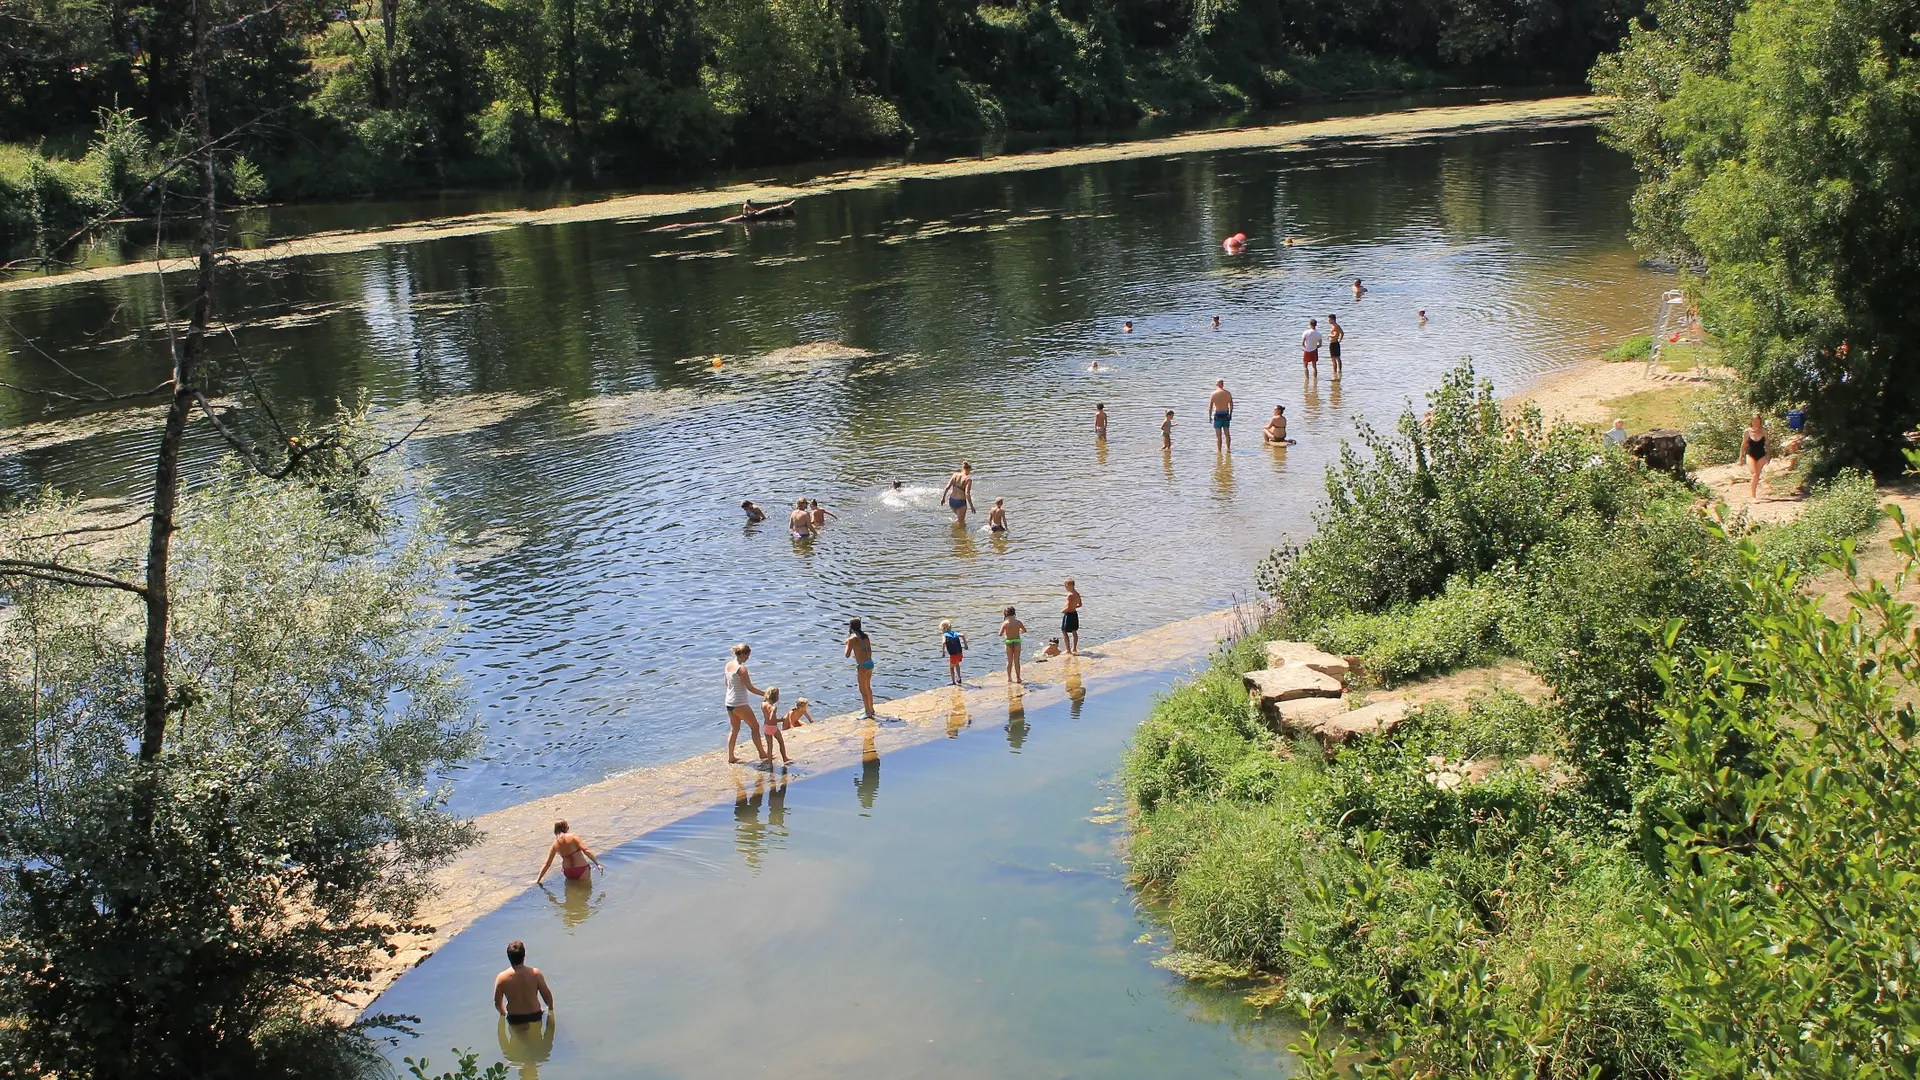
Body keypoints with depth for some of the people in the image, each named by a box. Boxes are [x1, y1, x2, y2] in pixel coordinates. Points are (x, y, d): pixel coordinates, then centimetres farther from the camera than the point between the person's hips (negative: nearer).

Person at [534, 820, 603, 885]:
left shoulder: (555, 845, 0)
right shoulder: (572, 837, -12)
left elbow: (546, 864, 3)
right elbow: (586, 851, -17)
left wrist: (538, 880, 11)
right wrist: (597, 864, -14)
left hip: (568, 873, 5)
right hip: (581, 869, -5)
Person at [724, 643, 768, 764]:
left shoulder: (728, 665, 3)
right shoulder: (741, 669, -21)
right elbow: (750, 688, -21)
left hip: (729, 702, 8)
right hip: (740, 704, -8)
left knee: (734, 729, 18)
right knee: (755, 727, 8)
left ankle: (730, 757, 21)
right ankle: (762, 754, 17)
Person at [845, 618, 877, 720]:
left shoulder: (852, 639, -14)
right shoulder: (865, 636, 7)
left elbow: (847, 655, -10)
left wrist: (847, 644, 6)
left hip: (862, 665, -8)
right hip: (870, 663, 8)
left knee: (863, 690, 3)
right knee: (868, 687, 23)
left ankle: (868, 713, 7)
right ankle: (871, 709, 35)